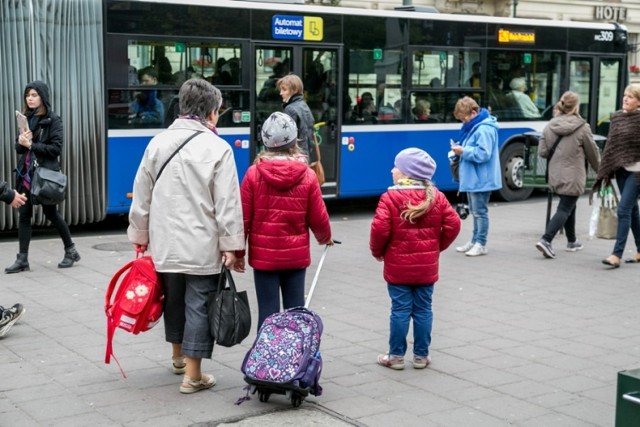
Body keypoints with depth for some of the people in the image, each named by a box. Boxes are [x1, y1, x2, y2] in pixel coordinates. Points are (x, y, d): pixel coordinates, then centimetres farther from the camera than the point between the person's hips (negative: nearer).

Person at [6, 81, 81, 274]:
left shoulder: (53, 119, -7)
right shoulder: (26, 118, 11)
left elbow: (56, 148, -13)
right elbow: (18, 147, 13)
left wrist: (31, 144, -17)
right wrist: (21, 142, -10)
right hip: (25, 173, 6)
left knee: (50, 212, 5)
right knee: (24, 214, 2)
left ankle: (71, 251, 22)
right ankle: (22, 259, 5)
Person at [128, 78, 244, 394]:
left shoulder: (157, 143, 4)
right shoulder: (217, 148, -10)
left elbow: (141, 197, 9)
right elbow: (227, 204, -12)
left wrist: (140, 237, 18)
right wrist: (230, 245, -6)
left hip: (164, 243, 5)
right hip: (202, 246, -5)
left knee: (174, 300, 21)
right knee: (198, 307, 3)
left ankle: (178, 356, 41)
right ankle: (192, 376, 7)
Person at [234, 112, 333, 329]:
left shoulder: (254, 173, -7)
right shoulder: (307, 175, -4)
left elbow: (243, 218, -4)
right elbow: (318, 218, 2)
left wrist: (238, 253, 7)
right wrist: (325, 238, 23)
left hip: (264, 255, -1)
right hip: (296, 255, 1)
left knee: (268, 313, 3)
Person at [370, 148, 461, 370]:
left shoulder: (390, 197, -12)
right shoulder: (436, 197, 2)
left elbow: (380, 229, -18)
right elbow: (453, 224, -1)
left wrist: (377, 251, 0)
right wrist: (438, 246, 12)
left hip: (398, 267, -3)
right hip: (427, 266, 3)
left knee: (400, 310, 3)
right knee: (423, 310, 10)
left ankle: (396, 356, 11)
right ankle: (421, 355, 16)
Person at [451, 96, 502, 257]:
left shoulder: (484, 129, -20)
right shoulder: (474, 127, 12)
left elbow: (483, 154, -26)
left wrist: (463, 151, -21)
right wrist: (460, 150, 5)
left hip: (480, 179, -11)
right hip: (473, 178, 11)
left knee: (480, 211, -4)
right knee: (474, 211, 17)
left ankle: (481, 244, 3)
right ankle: (475, 241, 26)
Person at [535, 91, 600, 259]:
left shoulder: (550, 125, 0)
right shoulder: (582, 127, -11)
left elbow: (542, 152, 1)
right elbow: (592, 152, 0)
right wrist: (600, 170, 17)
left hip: (555, 175, 6)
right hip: (572, 177, -6)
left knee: (568, 207, 21)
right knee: (565, 209, -2)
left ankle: (572, 241, 32)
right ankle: (546, 240, -17)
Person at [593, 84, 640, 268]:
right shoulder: (616, 116, 9)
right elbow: (611, 144, 14)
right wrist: (605, 172, 12)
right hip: (621, 169, 7)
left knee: (623, 210, -11)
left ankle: (617, 254, -11)